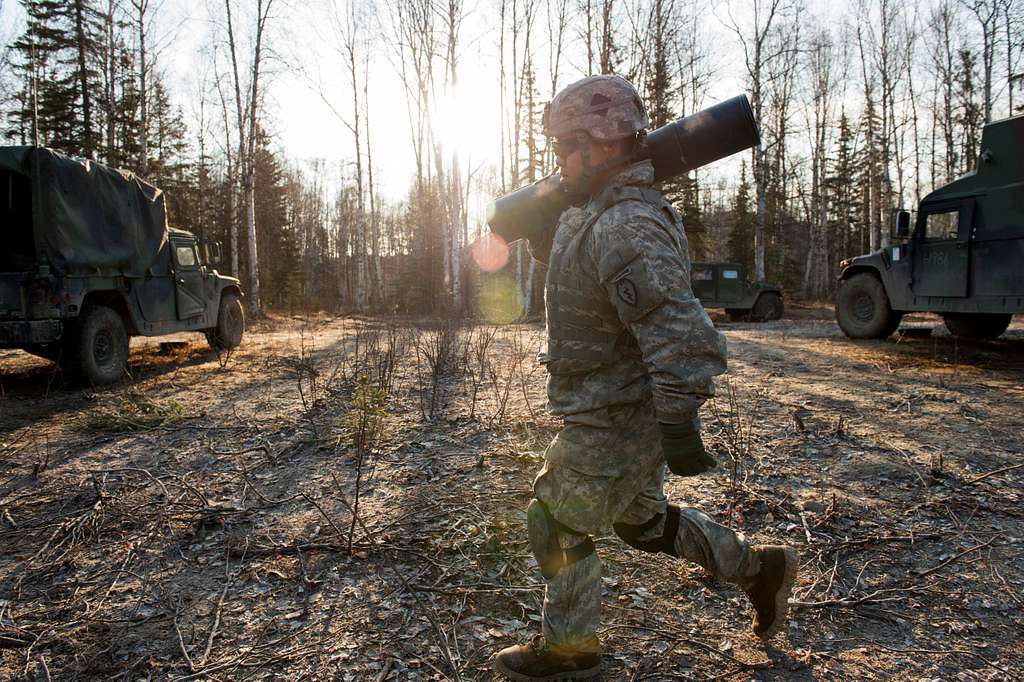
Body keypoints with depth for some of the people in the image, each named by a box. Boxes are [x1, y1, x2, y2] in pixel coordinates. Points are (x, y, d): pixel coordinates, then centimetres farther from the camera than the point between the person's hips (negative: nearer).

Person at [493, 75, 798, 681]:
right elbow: (562, 255, 27)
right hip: (629, 413, 10)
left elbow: (681, 334, -32)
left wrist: (678, 426, -30)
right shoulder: (598, 215, 8)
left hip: (613, 424, -10)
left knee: (556, 528, 6)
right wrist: (536, 228, 8)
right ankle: (757, 567, 35)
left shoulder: (627, 229, -25)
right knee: (643, 521, 25)